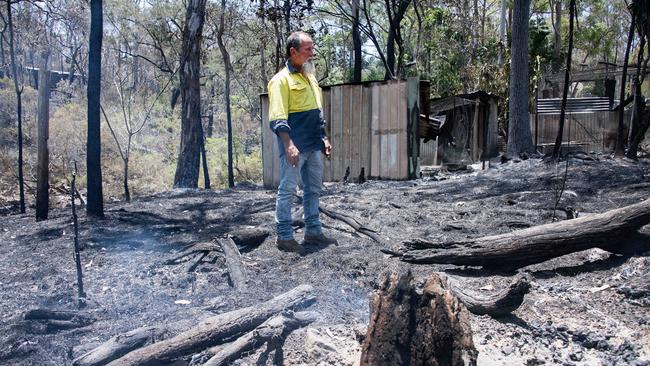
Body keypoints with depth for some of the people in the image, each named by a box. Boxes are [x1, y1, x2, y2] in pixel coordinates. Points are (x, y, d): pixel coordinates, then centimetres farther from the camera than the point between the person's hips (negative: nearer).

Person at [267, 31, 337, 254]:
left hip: (314, 146, 8)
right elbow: (278, 118, -17)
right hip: (294, 147, -8)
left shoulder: (310, 78, 16)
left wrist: (324, 138, 19)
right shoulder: (282, 79, -9)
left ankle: (313, 231, 24)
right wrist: (289, 145, -25)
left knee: (313, 189, 13)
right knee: (287, 190, 0)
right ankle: (284, 237, 8)